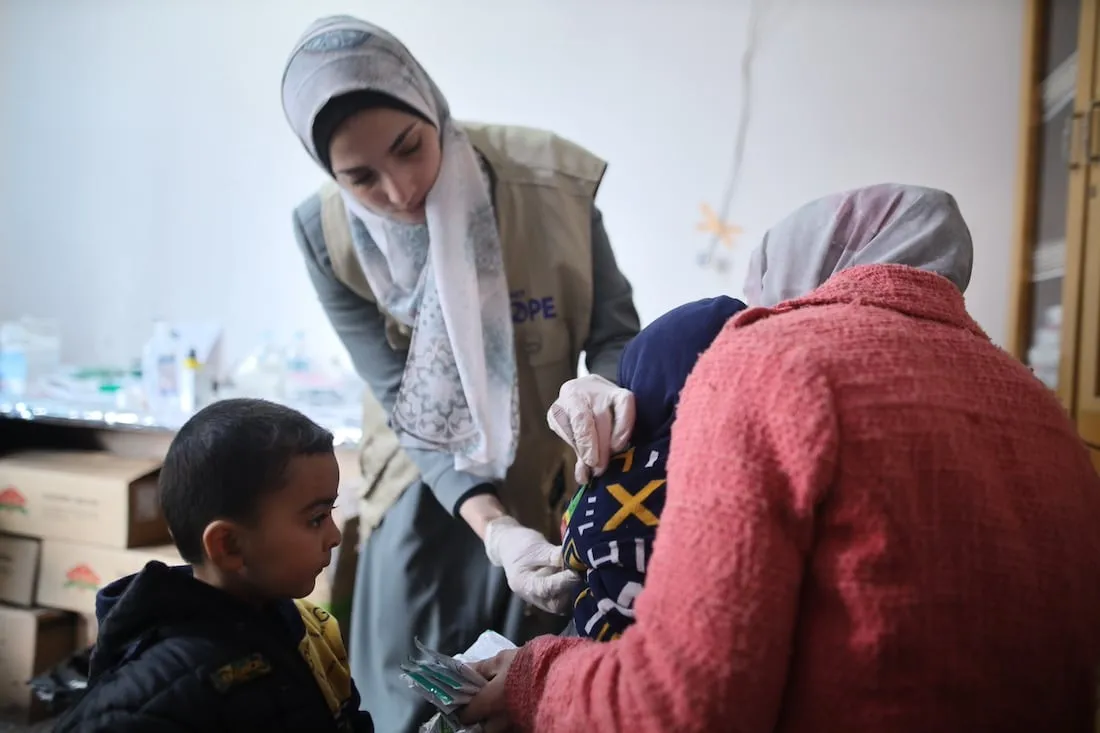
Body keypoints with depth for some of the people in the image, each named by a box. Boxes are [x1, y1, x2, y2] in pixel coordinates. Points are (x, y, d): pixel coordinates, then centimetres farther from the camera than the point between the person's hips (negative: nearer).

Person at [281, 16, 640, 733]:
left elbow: (614, 334, -11)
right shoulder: (328, 235, -16)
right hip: (432, 489, 1)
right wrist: (493, 528, -28)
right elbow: (407, 405, -15)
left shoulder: (552, 182, -20)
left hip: (552, 485, 0)